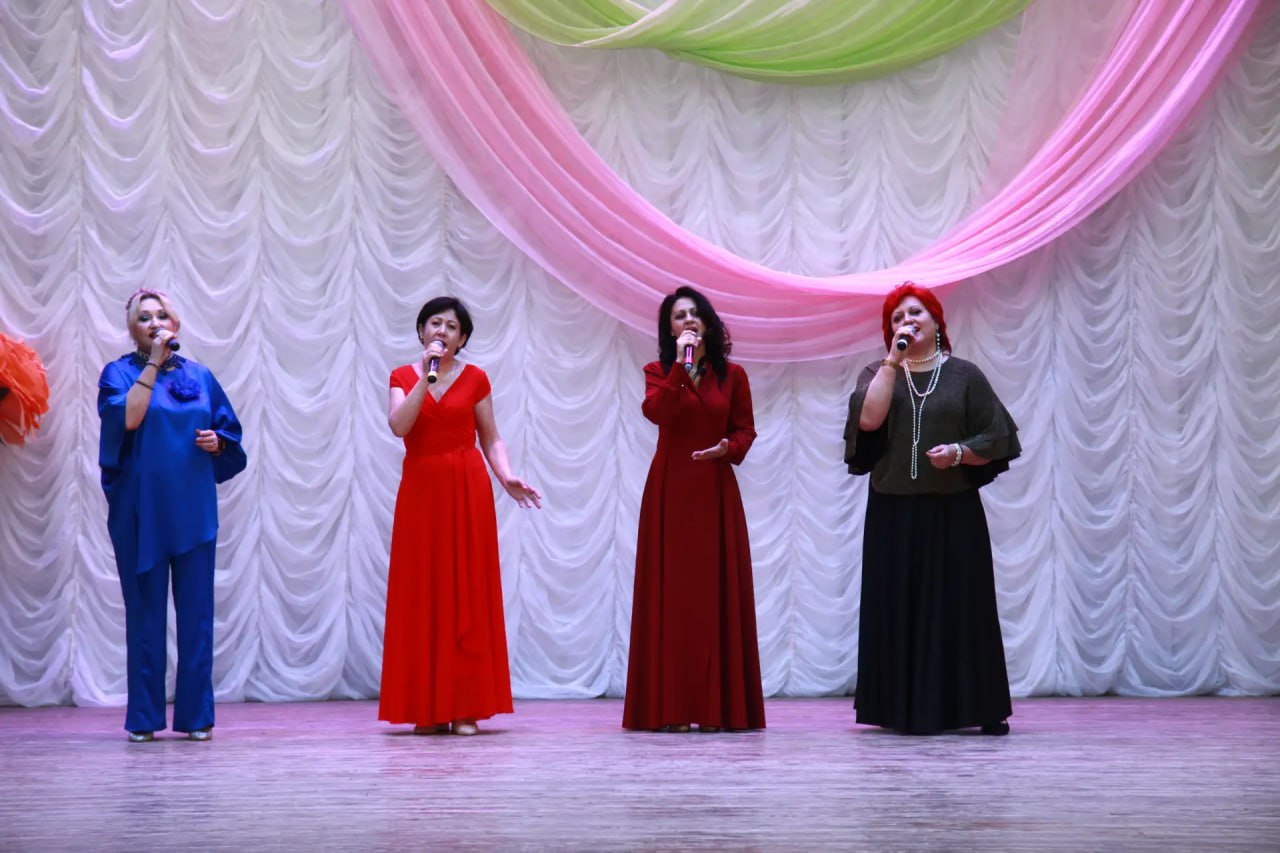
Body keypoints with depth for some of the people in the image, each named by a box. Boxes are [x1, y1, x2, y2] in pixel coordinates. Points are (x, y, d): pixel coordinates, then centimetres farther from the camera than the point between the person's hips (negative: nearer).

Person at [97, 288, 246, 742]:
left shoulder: (199, 376, 13)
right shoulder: (119, 372, 3)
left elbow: (230, 432, 17)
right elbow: (127, 417, -16)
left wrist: (217, 442, -5)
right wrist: (153, 363, -13)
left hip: (192, 506, 3)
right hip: (140, 506, -3)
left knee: (196, 608, 1)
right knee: (144, 608, 0)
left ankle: (195, 714, 6)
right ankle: (143, 717, 6)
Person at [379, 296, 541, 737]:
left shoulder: (475, 379, 6)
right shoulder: (403, 377, 7)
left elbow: (491, 439, 7)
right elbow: (398, 425, -10)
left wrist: (507, 477, -9)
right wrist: (427, 376, -13)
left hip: (467, 491, -1)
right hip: (420, 490, 1)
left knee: (468, 595, -2)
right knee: (422, 595, 0)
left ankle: (467, 706, 1)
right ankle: (426, 707, 4)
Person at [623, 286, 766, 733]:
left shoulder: (732, 375, 8)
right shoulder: (658, 371, 5)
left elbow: (745, 429, 9)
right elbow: (656, 412, -14)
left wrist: (728, 448, -11)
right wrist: (681, 366, -16)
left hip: (715, 492, 1)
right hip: (669, 490, -1)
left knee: (717, 592, -1)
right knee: (670, 590, -3)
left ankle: (717, 705, 2)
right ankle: (670, 706, -1)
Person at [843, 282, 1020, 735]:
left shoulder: (964, 375, 7)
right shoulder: (879, 373, 11)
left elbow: (996, 439, 4)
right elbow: (868, 419, -11)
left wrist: (959, 452, -14)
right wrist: (894, 358, -8)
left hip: (953, 512, -1)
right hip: (894, 513, 1)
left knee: (959, 608, -2)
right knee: (900, 609, -1)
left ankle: (975, 707, 3)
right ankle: (905, 709, 3)